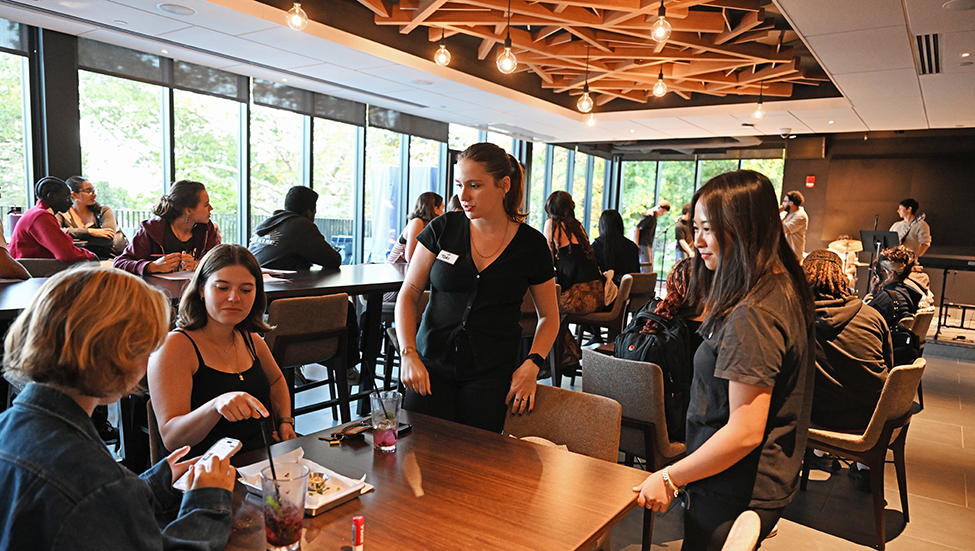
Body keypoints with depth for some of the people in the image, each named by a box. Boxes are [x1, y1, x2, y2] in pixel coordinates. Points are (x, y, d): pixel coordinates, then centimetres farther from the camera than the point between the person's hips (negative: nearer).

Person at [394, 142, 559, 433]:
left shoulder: (531, 244, -1)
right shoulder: (443, 229, 0)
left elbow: (549, 316, 8)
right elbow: (408, 294, 4)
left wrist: (531, 365, -7)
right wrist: (409, 354, -9)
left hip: (491, 375, -1)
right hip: (432, 364, 1)